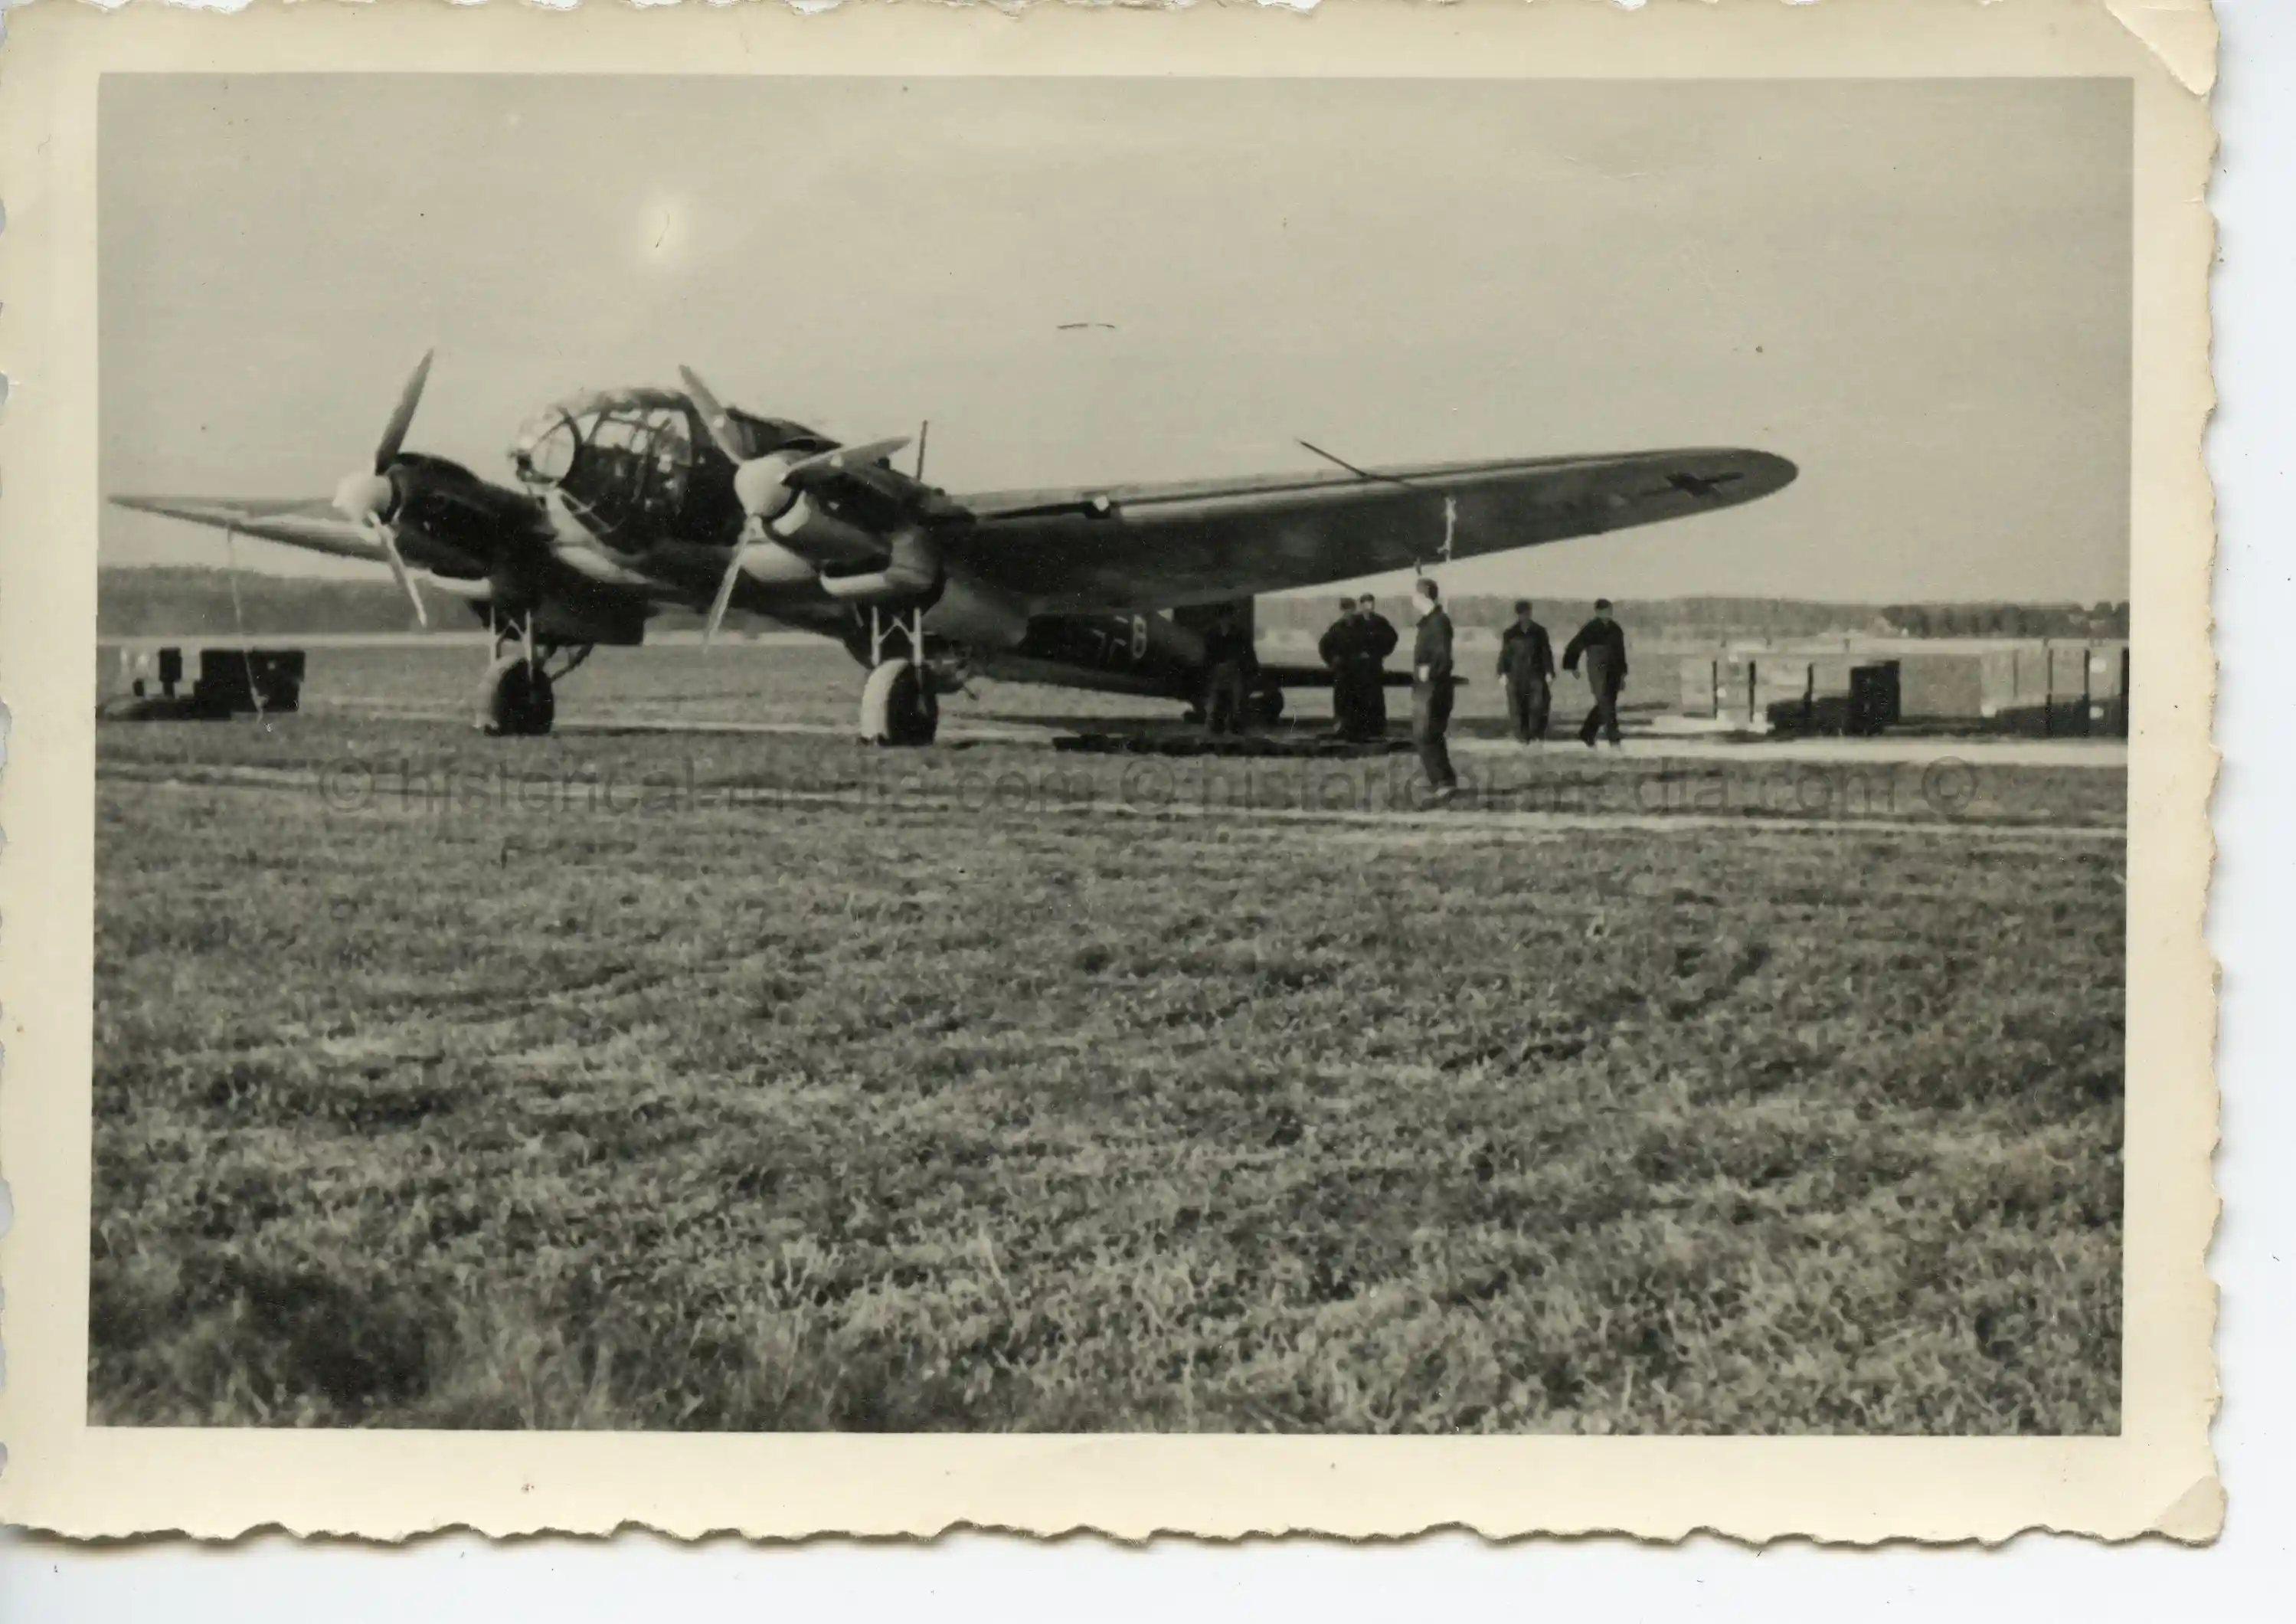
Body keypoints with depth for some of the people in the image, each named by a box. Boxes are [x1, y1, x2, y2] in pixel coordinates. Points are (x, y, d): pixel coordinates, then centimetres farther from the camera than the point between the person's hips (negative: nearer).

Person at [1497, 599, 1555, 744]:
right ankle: (1521, 736, 6)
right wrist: (1503, 673, -6)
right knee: (1517, 707, -2)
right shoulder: (1510, 634, 6)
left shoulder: (1539, 631, 7)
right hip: (1516, 675, 0)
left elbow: (1546, 652, 7)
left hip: (1536, 674, 0)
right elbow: (1504, 654, 4)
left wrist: (1549, 672, -1)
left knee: (1538, 705, -8)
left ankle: (1537, 734, 5)